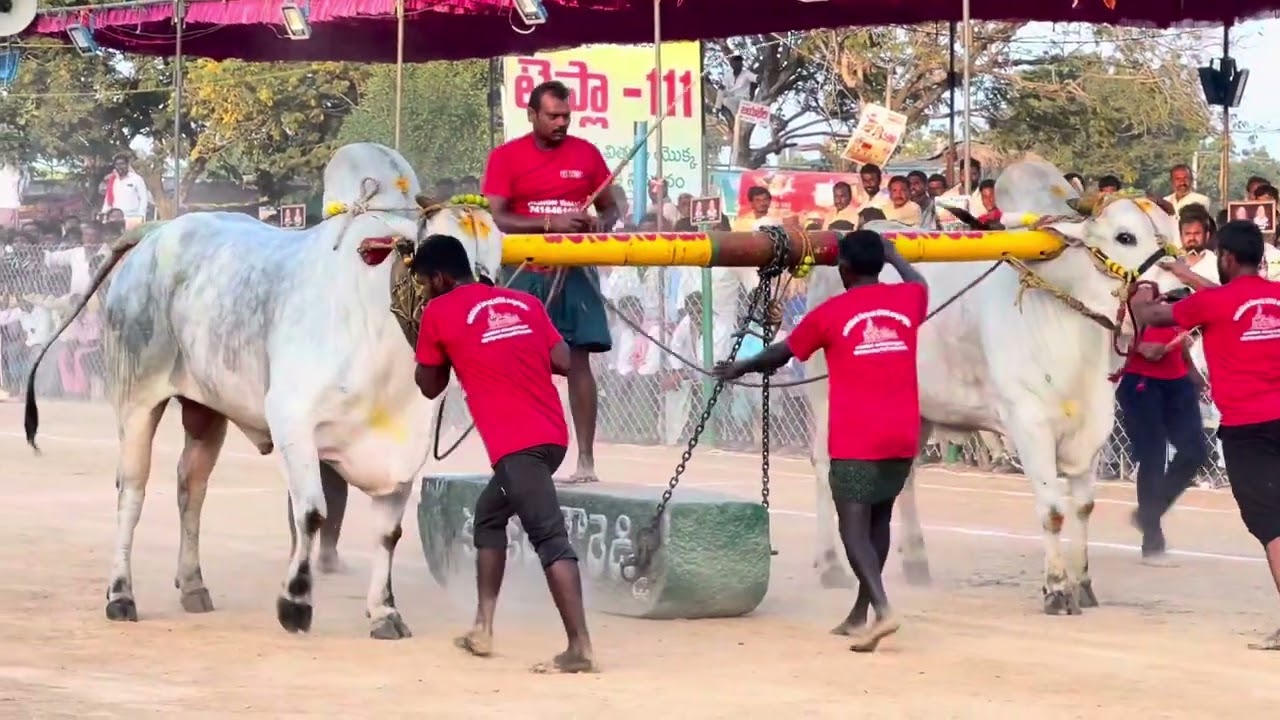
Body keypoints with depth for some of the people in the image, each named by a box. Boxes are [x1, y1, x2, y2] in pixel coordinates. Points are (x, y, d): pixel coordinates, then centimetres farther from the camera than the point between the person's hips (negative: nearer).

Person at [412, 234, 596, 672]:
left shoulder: (439, 312, 4)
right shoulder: (525, 303, 18)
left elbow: (430, 386, 14)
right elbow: (565, 362, 10)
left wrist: (436, 349, 28)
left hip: (515, 443, -7)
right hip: (552, 435, 7)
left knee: (550, 540, -18)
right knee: (490, 516, 26)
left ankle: (580, 649, -28)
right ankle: (483, 628, 28)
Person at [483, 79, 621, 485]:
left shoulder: (586, 154, 6)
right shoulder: (506, 157, 0)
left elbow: (611, 209, 12)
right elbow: (495, 218, -7)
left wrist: (602, 223, -12)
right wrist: (548, 223, -20)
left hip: (576, 272, 1)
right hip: (526, 275, 0)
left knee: (578, 361, -5)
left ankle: (586, 459, -6)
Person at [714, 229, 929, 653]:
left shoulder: (831, 312, -3)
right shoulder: (907, 300, 7)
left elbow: (780, 354, 10)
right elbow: (917, 283, 34)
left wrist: (739, 368, 26)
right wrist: (888, 250, 47)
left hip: (855, 441, -5)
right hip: (903, 438, 5)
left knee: (854, 526, -6)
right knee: (878, 519, 17)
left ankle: (882, 610, -25)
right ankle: (859, 614, 23)